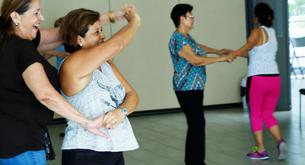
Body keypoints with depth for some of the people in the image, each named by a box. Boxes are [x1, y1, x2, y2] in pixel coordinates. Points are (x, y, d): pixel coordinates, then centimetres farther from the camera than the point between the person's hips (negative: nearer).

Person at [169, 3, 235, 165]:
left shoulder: (187, 36, 13)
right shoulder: (178, 39, -17)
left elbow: (198, 46, 35)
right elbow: (195, 60, -24)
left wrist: (217, 51, 31)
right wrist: (222, 58, -20)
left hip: (194, 87, 10)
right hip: (187, 88, -10)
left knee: (195, 123, 13)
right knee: (197, 123, -9)